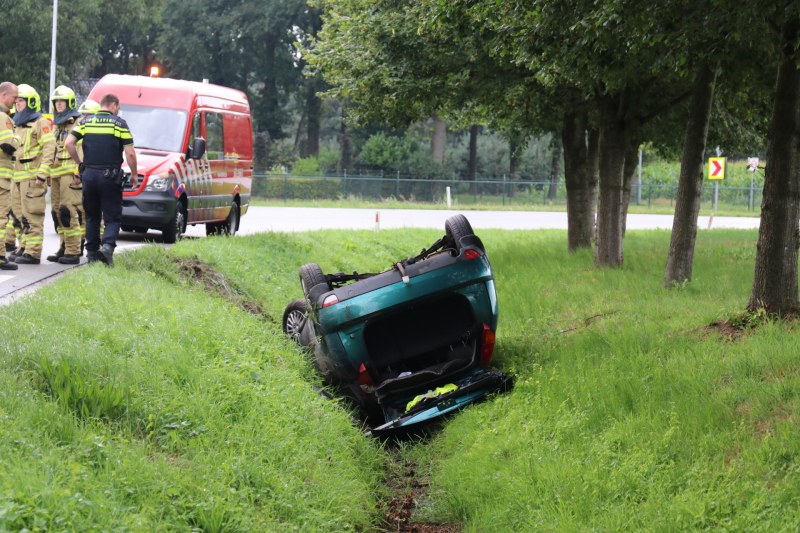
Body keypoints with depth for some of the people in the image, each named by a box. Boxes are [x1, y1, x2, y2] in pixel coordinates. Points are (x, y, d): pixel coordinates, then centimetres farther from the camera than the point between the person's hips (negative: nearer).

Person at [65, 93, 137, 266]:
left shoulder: (86, 122, 7)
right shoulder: (119, 124, -3)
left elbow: (69, 143, -2)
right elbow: (130, 153, -7)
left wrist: (79, 163, 11)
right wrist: (134, 174, 6)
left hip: (88, 175, 3)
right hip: (110, 177, -3)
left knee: (92, 216, 16)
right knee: (112, 217, 2)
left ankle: (92, 251, 13)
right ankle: (108, 244, -21)